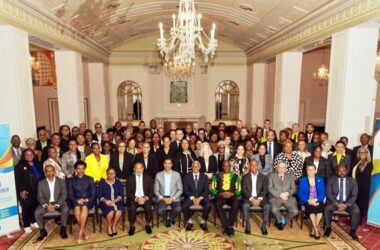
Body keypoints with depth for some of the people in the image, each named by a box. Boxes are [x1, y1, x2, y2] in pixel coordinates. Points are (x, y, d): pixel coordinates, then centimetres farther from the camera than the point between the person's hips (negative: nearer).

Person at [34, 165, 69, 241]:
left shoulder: (61, 182, 1)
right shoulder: (41, 183, 5)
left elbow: (64, 195, -4)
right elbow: (40, 197, -1)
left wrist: (56, 205, -19)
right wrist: (46, 205, -19)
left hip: (58, 202, -2)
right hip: (46, 203, 2)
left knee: (65, 209, -31)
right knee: (37, 212, -26)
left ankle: (63, 229, -9)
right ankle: (43, 231, -2)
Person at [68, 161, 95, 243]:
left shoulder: (90, 179, 10)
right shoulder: (71, 180, 12)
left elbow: (93, 194, 5)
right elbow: (70, 195, 5)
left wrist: (86, 200, -13)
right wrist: (77, 200, -14)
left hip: (88, 201, -1)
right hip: (76, 201, 1)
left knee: (84, 207, -35)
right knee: (77, 208, -34)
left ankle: (80, 233, -32)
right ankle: (84, 232, -24)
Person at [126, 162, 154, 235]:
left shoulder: (148, 178, 7)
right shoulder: (130, 178, 6)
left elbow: (151, 192, 5)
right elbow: (128, 193, 1)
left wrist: (145, 198, -15)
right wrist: (136, 198, -17)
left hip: (145, 198, 0)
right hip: (134, 199, 0)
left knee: (148, 207, -30)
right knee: (132, 207, -32)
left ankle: (148, 225, -7)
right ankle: (132, 226, -11)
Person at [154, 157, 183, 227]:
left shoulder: (177, 174, 3)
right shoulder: (158, 175, 4)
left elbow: (180, 190, 3)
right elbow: (156, 190, 5)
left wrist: (172, 198, -11)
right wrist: (163, 198, -11)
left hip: (174, 198, 0)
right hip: (162, 198, 0)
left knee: (178, 209, -30)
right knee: (160, 211, -29)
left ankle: (169, 217, 7)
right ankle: (167, 218, 9)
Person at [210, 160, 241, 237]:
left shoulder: (235, 176, 10)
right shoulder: (216, 176, 9)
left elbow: (239, 190, 5)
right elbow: (212, 189, 4)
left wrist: (231, 194, -14)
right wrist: (220, 193, -13)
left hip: (232, 196, 0)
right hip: (220, 196, 0)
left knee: (236, 203, -34)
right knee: (217, 204, -34)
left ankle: (228, 227, -25)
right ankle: (228, 227, -27)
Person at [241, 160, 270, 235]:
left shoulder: (264, 177, 10)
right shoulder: (245, 177, 7)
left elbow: (265, 190, 0)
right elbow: (244, 190, -2)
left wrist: (259, 199, -17)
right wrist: (251, 199, -17)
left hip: (260, 198, 1)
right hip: (248, 198, -1)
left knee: (267, 206, -28)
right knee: (245, 206, -31)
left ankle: (264, 226, -8)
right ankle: (247, 226, -12)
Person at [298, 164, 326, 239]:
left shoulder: (320, 179, 9)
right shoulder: (302, 180, 4)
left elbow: (323, 193, 2)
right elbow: (300, 194, -2)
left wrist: (315, 200, -16)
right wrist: (309, 201, -18)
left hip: (317, 201, 1)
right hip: (307, 201, -1)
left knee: (320, 209, -30)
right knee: (311, 208, -32)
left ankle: (313, 230, -16)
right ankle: (316, 230, -21)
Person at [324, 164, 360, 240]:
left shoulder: (352, 181, 2)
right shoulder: (331, 180, -2)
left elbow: (354, 196, -2)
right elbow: (329, 194, -6)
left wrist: (346, 204, -19)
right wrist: (337, 204, -21)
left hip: (347, 202, 1)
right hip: (334, 201, -1)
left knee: (356, 211, -27)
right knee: (327, 208, -29)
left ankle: (353, 231, -5)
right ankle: (328, 228, -7)